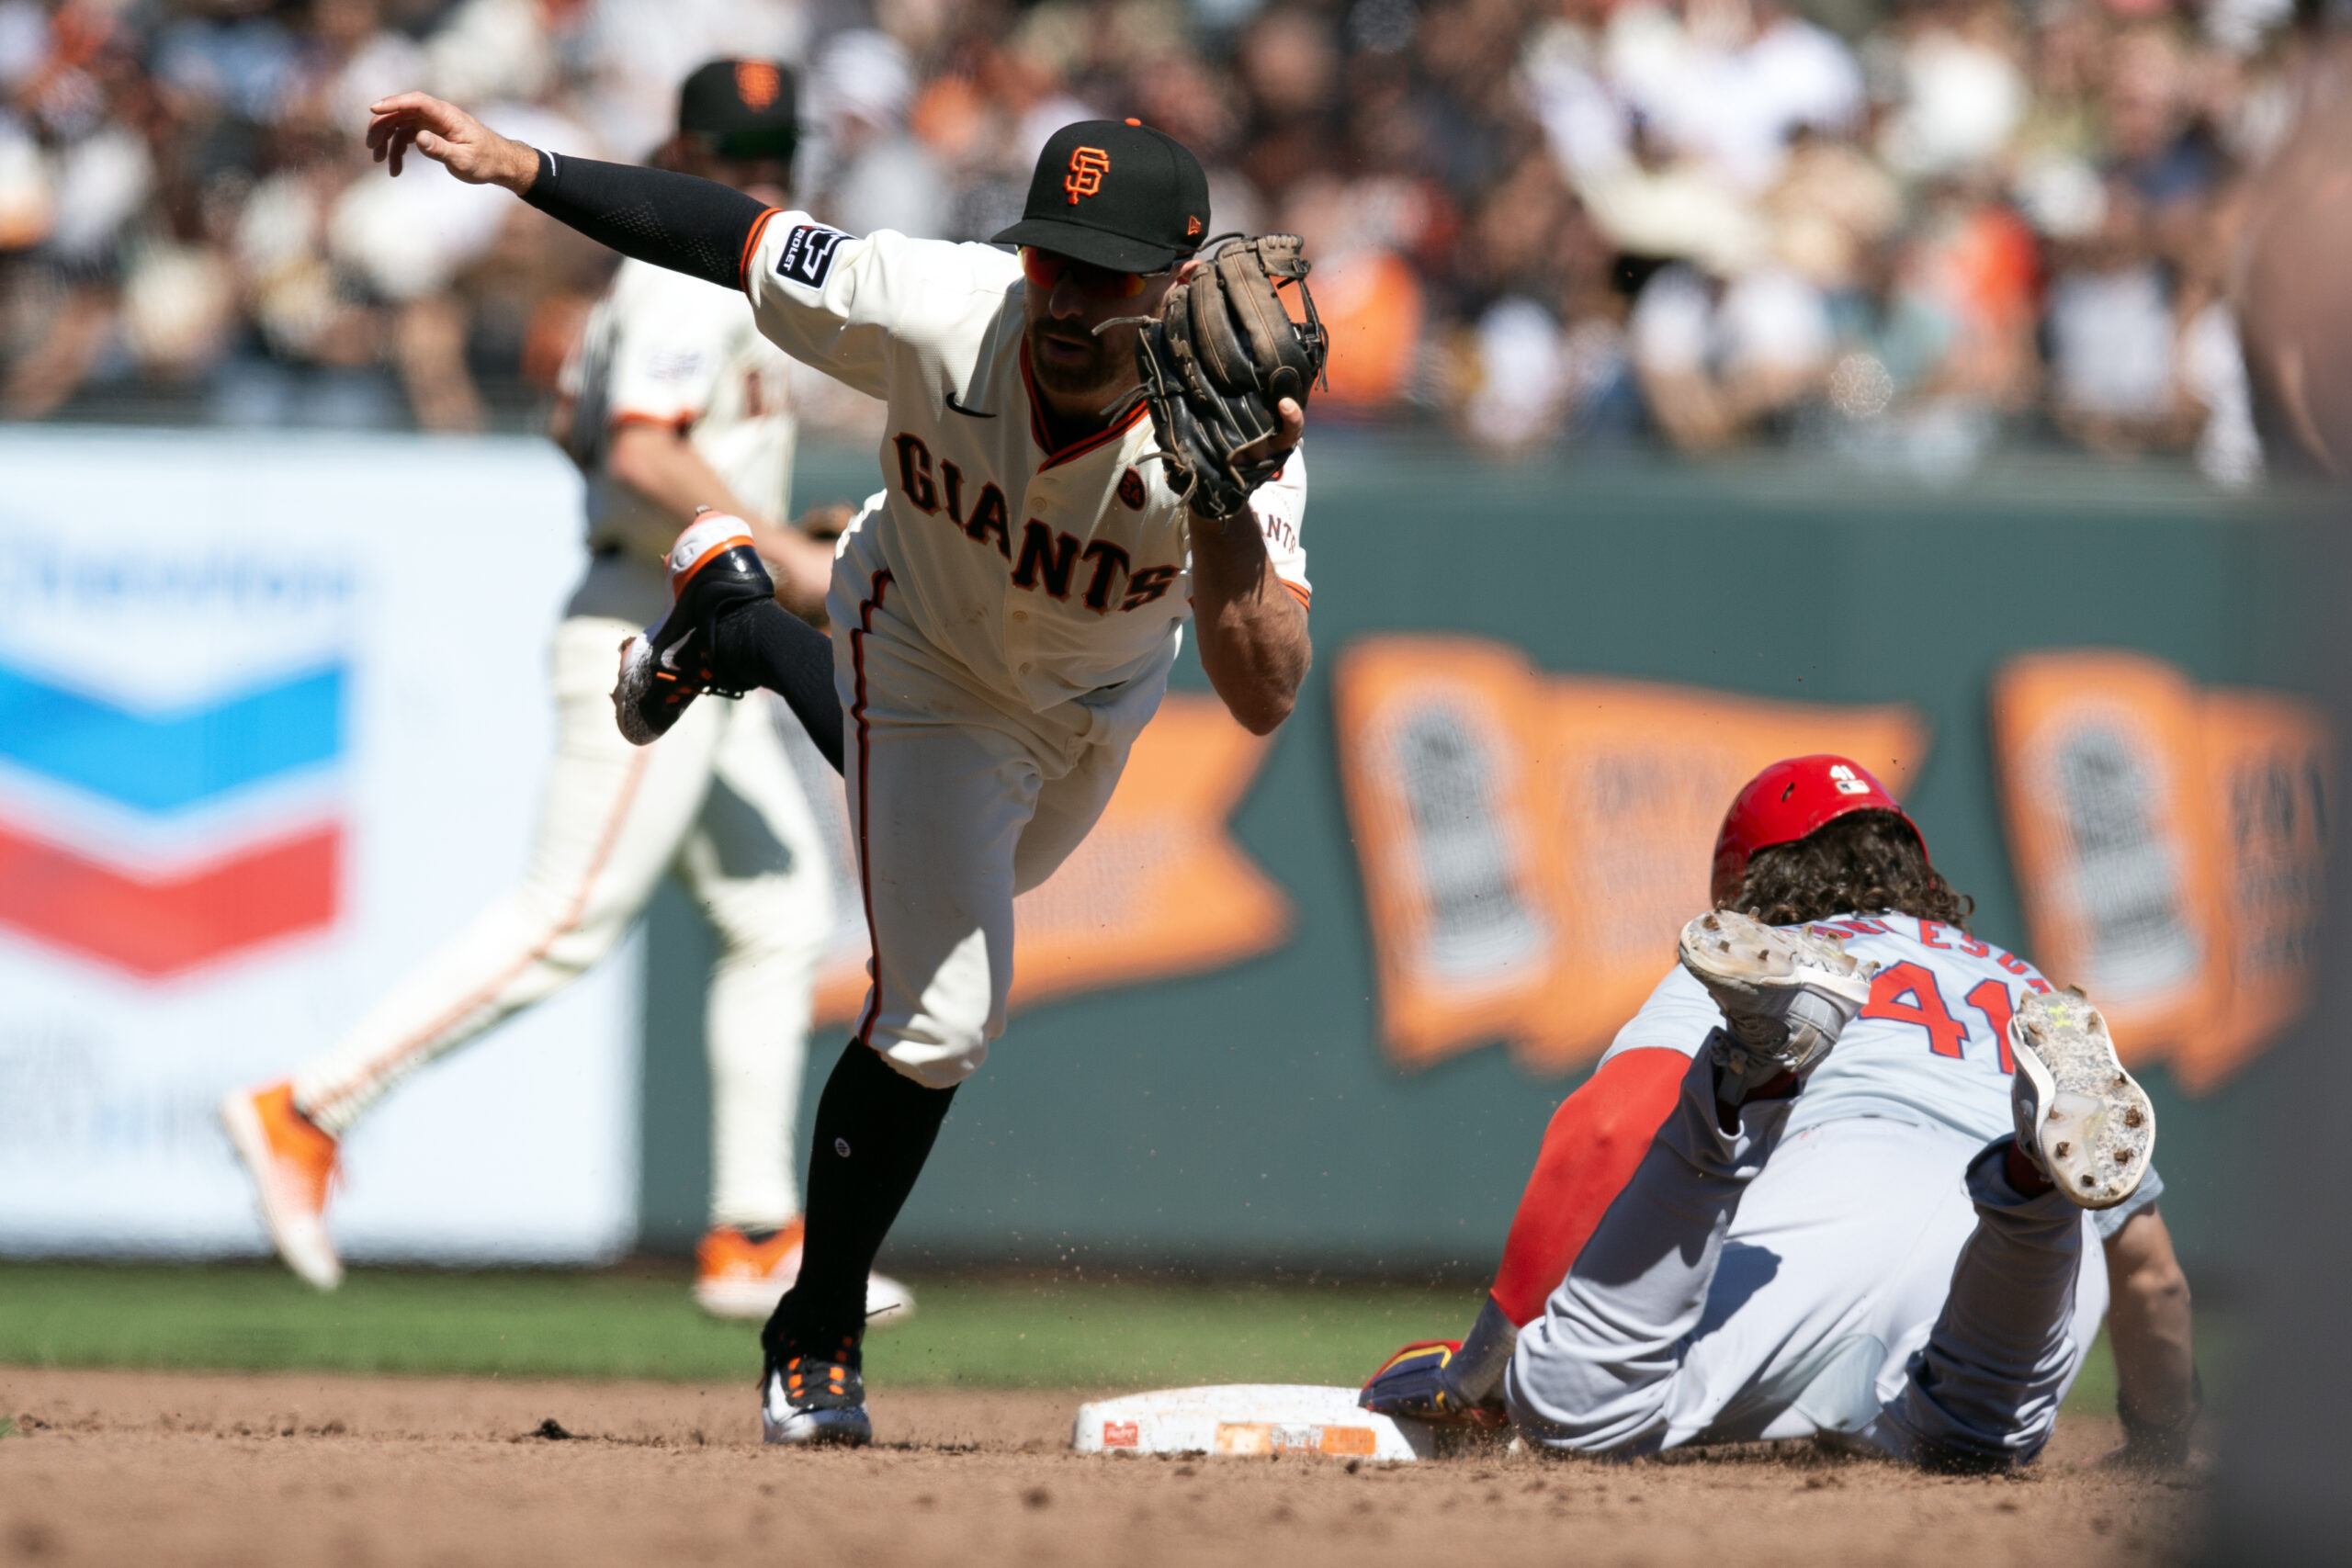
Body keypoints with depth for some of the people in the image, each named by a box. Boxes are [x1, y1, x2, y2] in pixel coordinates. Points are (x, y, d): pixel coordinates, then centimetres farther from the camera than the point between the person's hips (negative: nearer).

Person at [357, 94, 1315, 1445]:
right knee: (942, 1017, -11)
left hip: (1097, 701, 3)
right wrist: (515, 165, -31)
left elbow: (1266, 699, -50)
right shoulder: (934, 314, -39)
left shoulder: (1234, 425, -41)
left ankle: (734, 626, 56)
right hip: (931, 661, -3)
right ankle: (817, 1341, 11)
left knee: (974, 878, 33)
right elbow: (732, 234, -25)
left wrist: (1224, 508, -65)